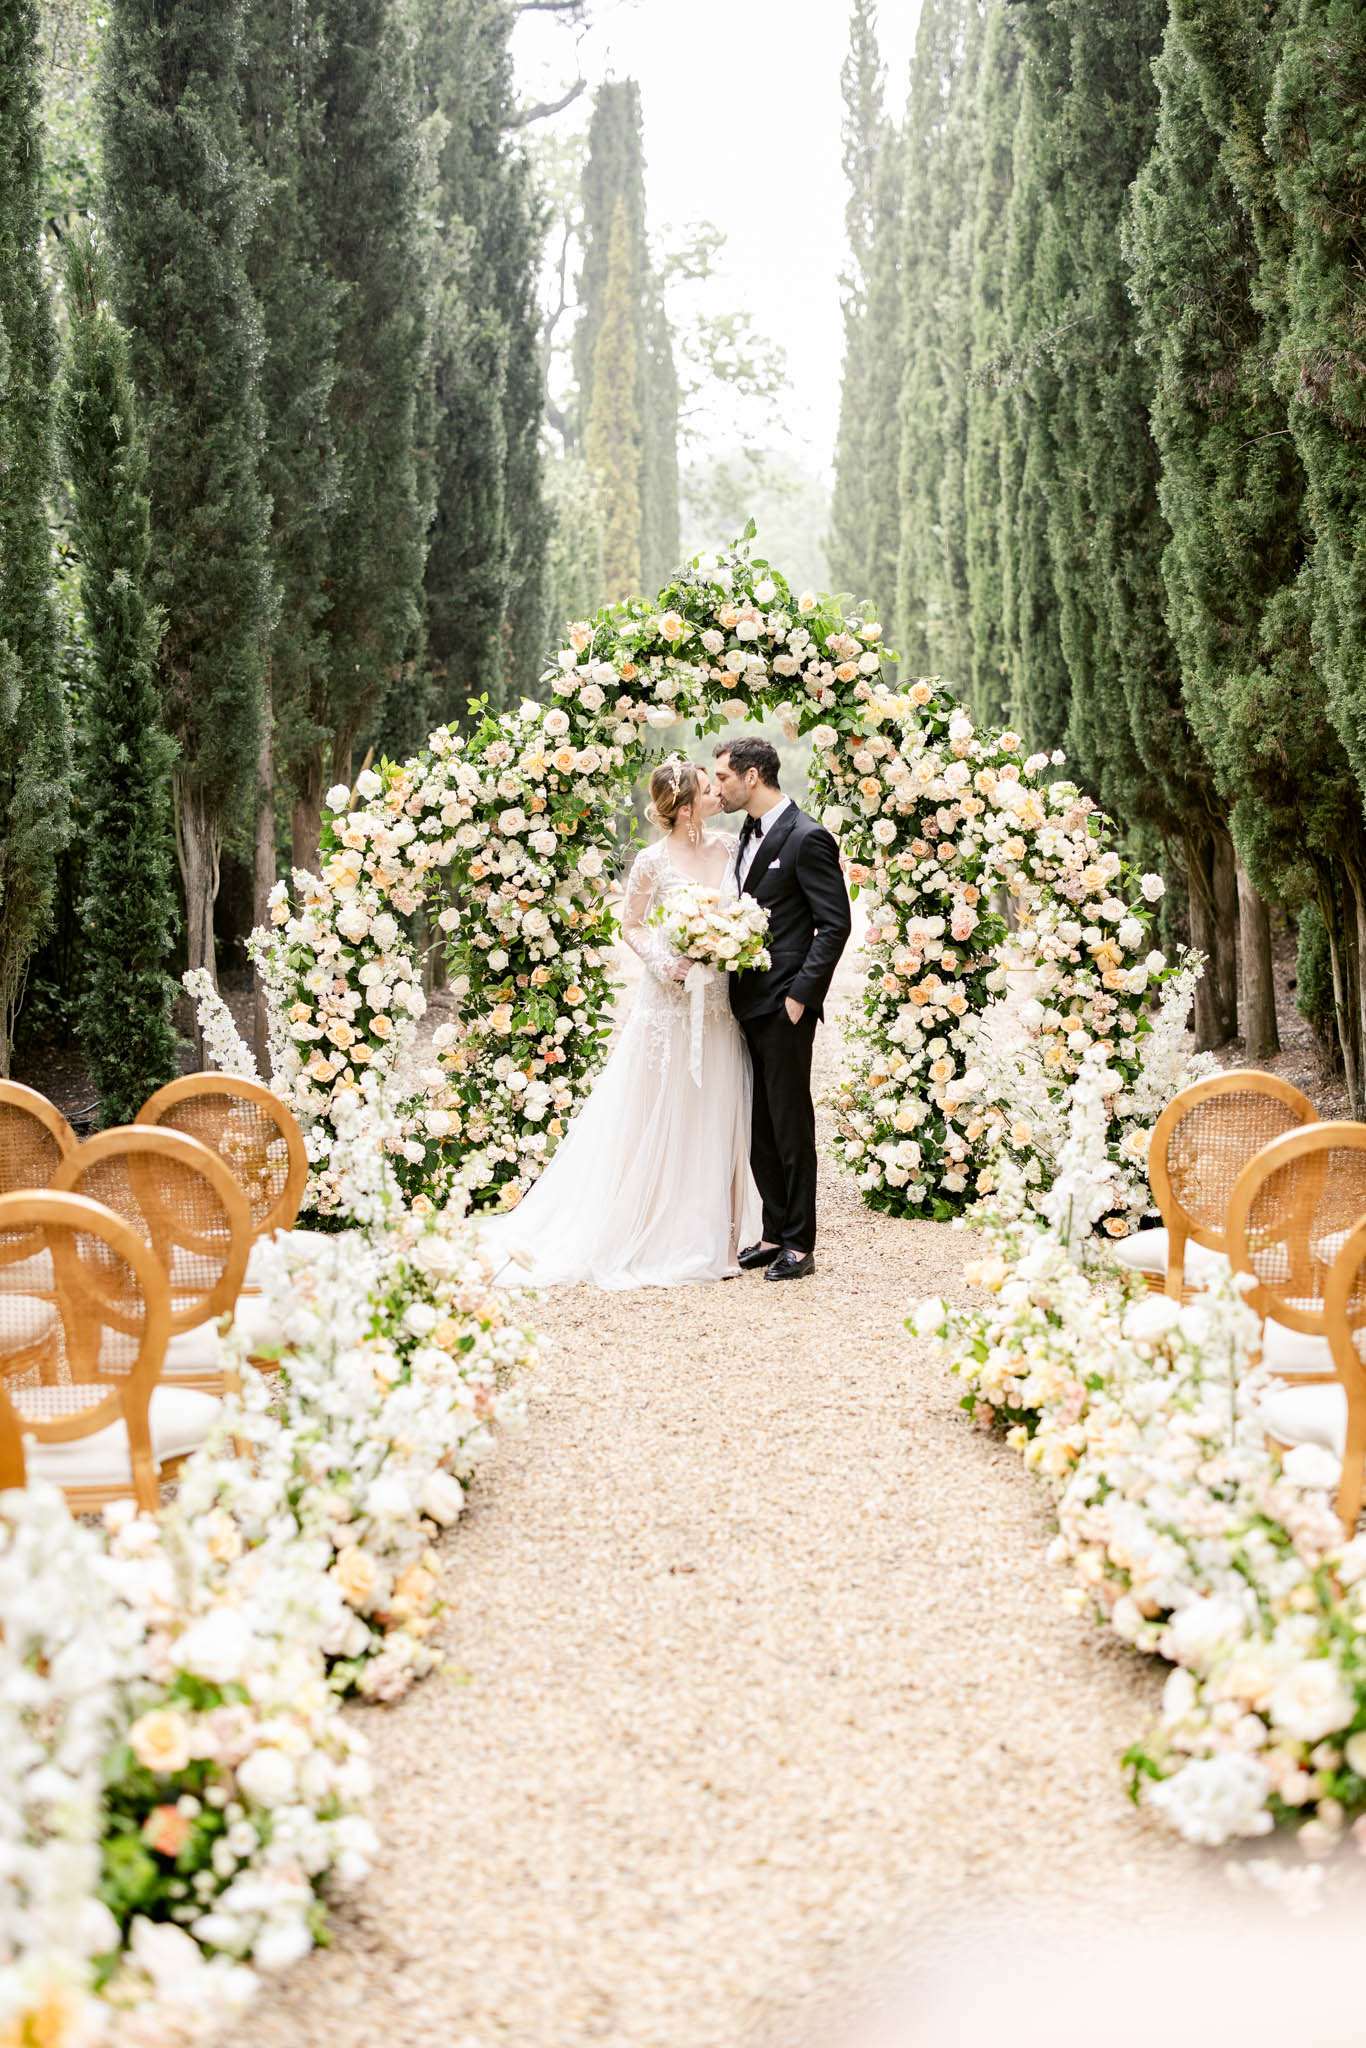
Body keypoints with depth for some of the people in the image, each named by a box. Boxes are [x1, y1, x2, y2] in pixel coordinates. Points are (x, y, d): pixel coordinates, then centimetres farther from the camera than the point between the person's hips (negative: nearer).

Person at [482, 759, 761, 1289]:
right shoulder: (653, 862, -9)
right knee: (655, 1124, 2)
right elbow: (631, 926, -1)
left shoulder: (727, 848, 4)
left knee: (714, 1125, 7)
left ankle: (708, 1241, 17)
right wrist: (667, 965, -15)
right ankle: (648, 1240, 11)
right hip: (668, 1005, -5)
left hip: (719, 1008, 5)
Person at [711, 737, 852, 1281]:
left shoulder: (807, 838, -13)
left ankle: (799, 1245, 7)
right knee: (759, 1128, 13)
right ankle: (775, 1234, 22)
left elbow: (835, 925, -14)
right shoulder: (750, 834, 14)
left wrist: (799, 995, -17)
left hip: (783, 1009, -9)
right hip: (748, 1005, 9)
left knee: (791, 1127, -1)